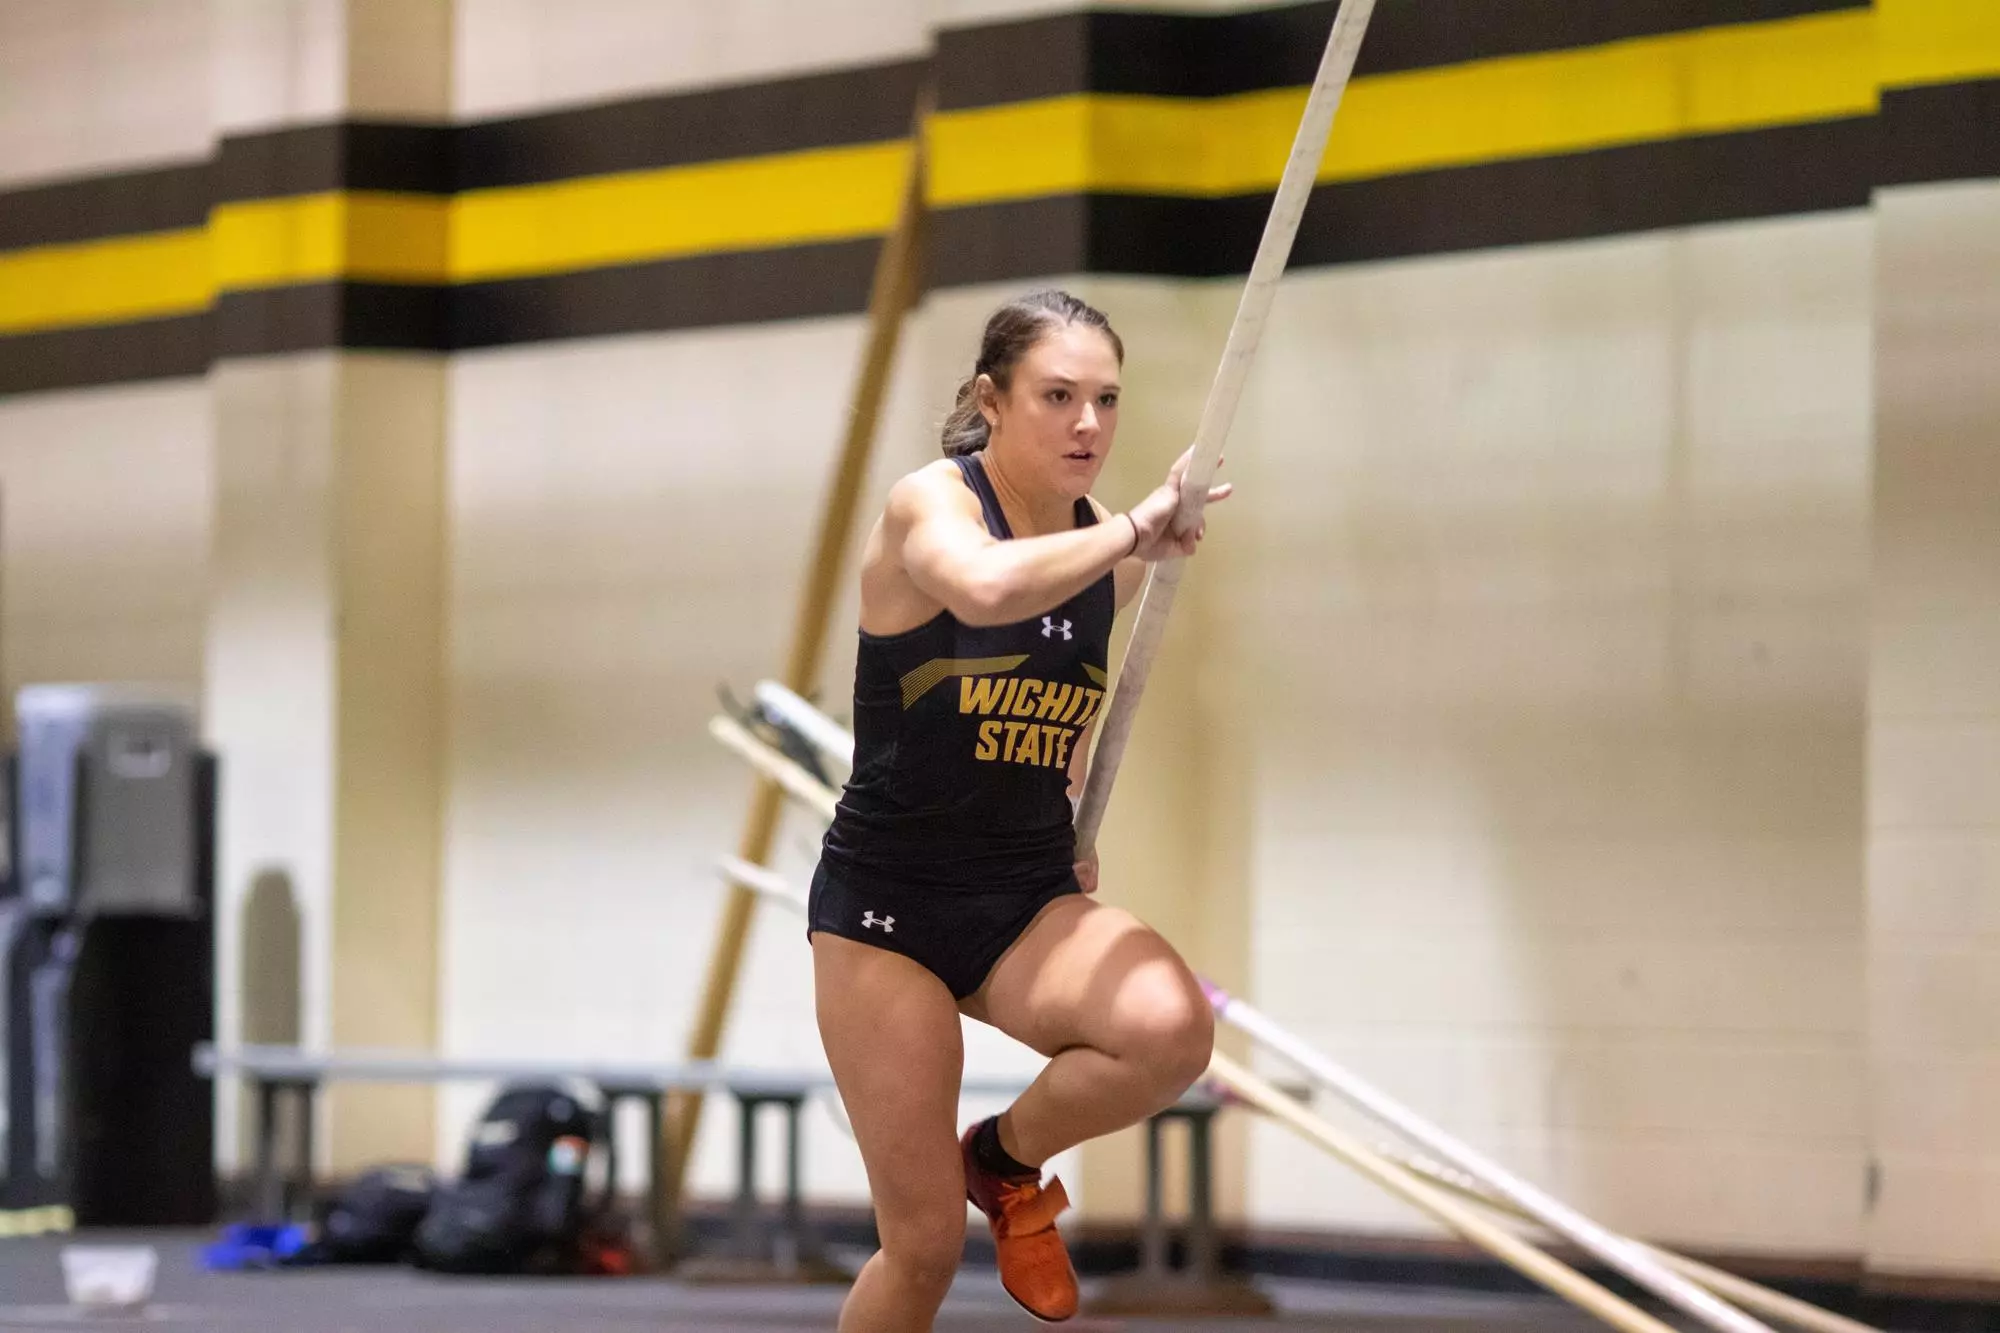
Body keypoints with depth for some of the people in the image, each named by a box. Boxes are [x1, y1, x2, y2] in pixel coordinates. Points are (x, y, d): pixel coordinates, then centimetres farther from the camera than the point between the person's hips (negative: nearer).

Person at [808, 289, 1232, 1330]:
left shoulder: (1113, 551, 4)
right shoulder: (928, 504, -14)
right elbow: (985, 587, -40)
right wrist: (1130, 531, -28)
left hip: (1033, 901, 5)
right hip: (887, 903, -5)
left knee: (1172, 1028, -28)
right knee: (927, 1246, -4)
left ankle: (1009, 1158, 3)